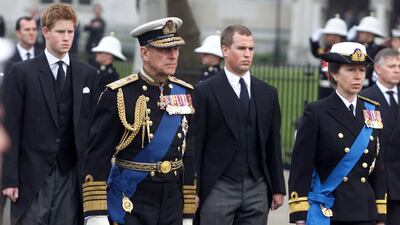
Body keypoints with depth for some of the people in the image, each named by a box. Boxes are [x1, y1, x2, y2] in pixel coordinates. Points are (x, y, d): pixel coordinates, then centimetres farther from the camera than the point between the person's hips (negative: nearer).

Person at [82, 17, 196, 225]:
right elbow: (97, 157, -9)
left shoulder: (185, 93, 8)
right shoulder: (118, 96, -7)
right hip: (129, 206, -5)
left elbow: (189, 156, 12)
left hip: (172, 204, 5)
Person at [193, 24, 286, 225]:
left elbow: (273, 145, 14)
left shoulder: (268, 94, 12)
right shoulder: (205, 92, -2)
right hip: (219, 189, -4)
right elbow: (195, 144, -3)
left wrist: (278, 188, 12)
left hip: (257, 188, 4)